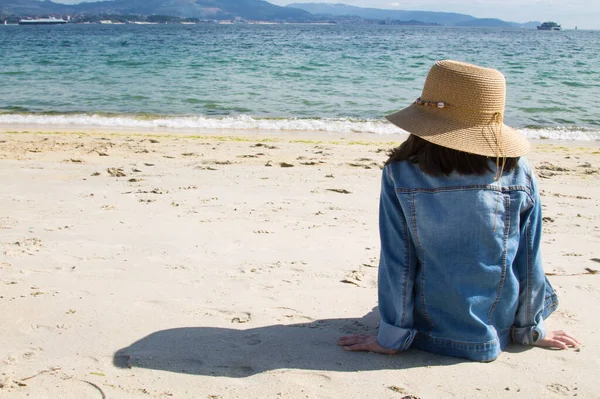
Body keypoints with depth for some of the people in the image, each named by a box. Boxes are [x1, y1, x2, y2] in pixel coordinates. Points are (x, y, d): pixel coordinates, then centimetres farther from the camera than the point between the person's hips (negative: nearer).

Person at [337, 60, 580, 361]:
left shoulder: (400, 173, -18)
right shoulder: (518, 173, -14)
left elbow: (396, 262, -13)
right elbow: (529, 261, -5)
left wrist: (391, 337, -2)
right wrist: (531, 330, 10)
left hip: (430, 333, 0)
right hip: (493, 336, 1)